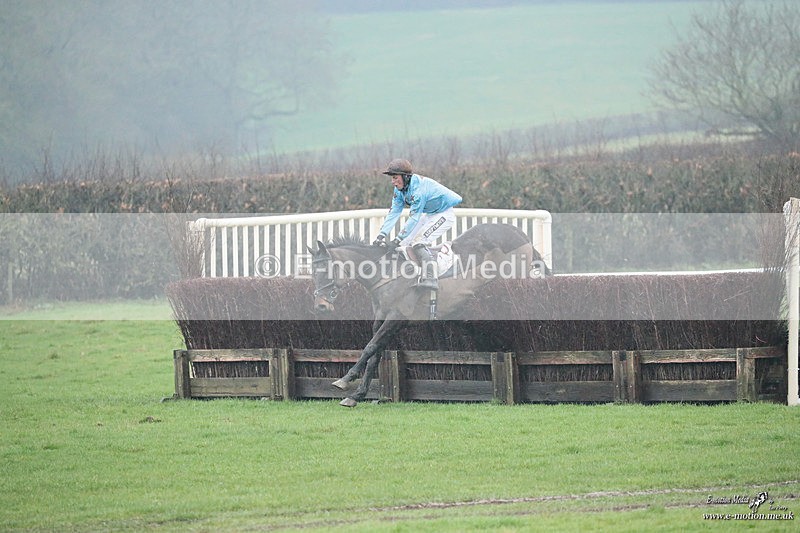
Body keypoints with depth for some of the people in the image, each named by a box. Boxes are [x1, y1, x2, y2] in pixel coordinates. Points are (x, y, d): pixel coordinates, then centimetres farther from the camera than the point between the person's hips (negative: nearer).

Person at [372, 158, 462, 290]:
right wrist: (381, 235, -15)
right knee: (408, 241, 3)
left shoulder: (419, 188, -31)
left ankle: (431, 278, -30)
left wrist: (397, 240, -31)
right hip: (430, 214, 10)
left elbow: (414, 218, -31)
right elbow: (394, 212, -5)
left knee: (419, 242, -23)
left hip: (445, 214, -10)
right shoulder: (401, 188, -3)